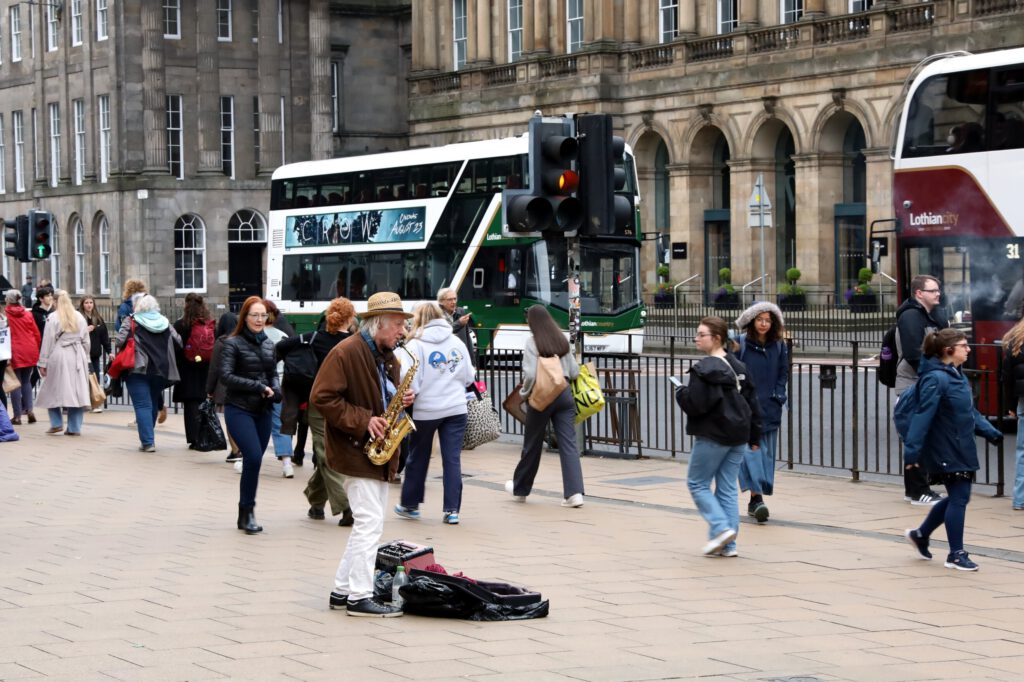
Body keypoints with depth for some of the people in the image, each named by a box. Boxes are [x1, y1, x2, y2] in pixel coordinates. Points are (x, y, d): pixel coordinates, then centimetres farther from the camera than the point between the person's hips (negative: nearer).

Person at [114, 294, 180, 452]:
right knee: (153, 404, 18)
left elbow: (119, 341, -12)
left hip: (138, 369, -4)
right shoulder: (164, 322, 8)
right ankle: (148, 438, 27)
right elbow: (178, 342, 4)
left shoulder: (131, 321, -4)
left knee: (143, 405, -3)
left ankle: (147, 442, -10)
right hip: (161, 370, 4)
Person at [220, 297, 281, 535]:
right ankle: (247, 511, -6)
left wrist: (275, 390, -3)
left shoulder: (268, 344, 12)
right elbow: (226, 376, -13)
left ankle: (245, 514, 15)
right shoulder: (233, 343, -5)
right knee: (253, 457, -18)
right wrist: (258, 387, -15)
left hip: (263, 411, 6)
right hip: (239, 409, -6)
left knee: (254, 461, 6)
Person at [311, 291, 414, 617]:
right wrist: (363, 421, -22)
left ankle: (342, 590, 20)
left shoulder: (388, 357, 14)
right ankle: (360, 598, -5)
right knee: (370, 522, -10)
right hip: (355, 450, -9)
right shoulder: (345, 353, -14)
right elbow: (322, 398, -18)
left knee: (367, 523, 12)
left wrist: (400, 401, 3)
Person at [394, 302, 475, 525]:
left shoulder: (415, 345, -9)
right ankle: (452, 509, -1)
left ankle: (410, 504, 27)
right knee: (452, 459, 3)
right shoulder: (457, 342, 3)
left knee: (418, 458, 14)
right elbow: (468, 377, 8)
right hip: (455, 408, 2)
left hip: (425, 410, -2)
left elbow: (409, 381, -14)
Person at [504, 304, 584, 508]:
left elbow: (530, 374, -15)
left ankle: (520, 489, 28)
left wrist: (524, 394, 0)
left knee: (532, 445, 11)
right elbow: (575, 372, 5)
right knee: (568, 443, -1)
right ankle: (574, 492, -13)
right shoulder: (562, 341, 8)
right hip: (564, 394, 4)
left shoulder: (532, 342, -7)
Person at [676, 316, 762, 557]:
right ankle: (728, 544, 9)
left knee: (697, 483, 7)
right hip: (738, 436, 7)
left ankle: (721, 527, -10)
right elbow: (753, 404, 12)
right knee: (728, 489, 11)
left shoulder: (704, 369, -16)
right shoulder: (738, 367, 9)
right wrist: (754, 437, 18)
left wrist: (680, 392, 1)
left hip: (712, 436, -7)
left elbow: (695, 404, -20)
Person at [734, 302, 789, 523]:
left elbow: (783, 373, 14)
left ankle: (755, 501, 14)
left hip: (770, 408, 5)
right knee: (750, 449, -14)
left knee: (767, 452, 6)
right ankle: (757, 498, -22)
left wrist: (779, 395, 3)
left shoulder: (779, 346, 7)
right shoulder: (740, 344, -5)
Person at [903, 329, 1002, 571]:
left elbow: (970, 412, 19)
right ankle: (956, 555, 9)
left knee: (958, 496, 16)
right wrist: (912, 451, -27)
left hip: (962, 450, 9)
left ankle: (920, 534, 32)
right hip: (946, 452, -9)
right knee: (959, 498, -3)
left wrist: (990, 432, 12)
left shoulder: (957, 376, 10)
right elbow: (923, 415, -24)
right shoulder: (936, 379, -19)